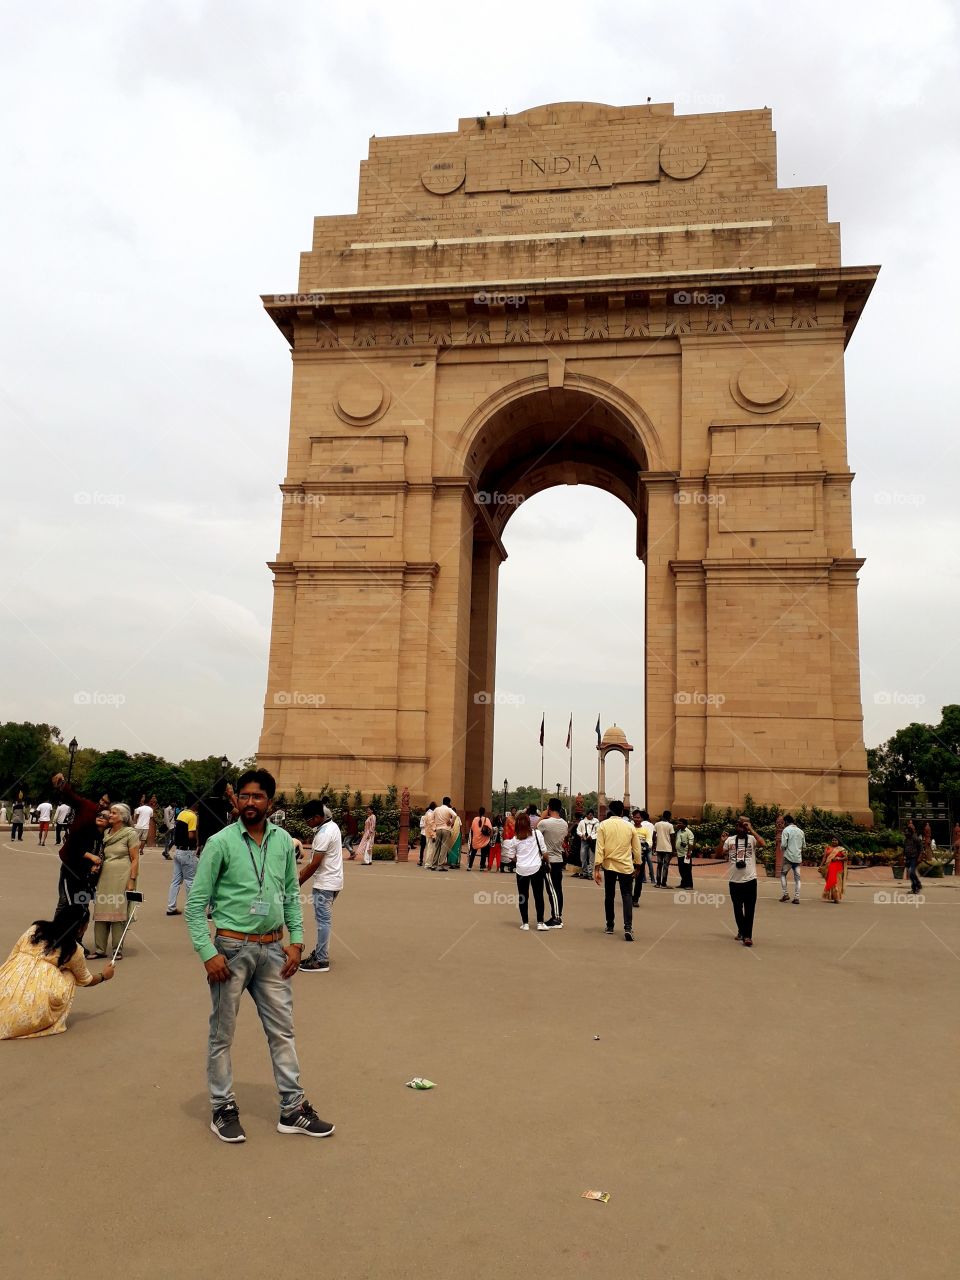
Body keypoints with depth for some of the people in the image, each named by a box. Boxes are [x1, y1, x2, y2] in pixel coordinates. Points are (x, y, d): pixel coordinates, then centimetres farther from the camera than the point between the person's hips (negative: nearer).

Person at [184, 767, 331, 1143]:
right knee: (222, 1034, 8)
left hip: (273, 949, 4)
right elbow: (196, 902, -9)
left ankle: (292, 1108, 22)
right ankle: (223, 1109, 25)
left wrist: (296, 939, 3)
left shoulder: (283, 841, 3)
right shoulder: (221, 842, -11)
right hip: (232, 948, -4)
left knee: (282, 1030, 11)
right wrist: (208, 953, -15)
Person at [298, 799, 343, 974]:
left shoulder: (323, 834, -21)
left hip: (325, 884, -10)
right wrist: (306, 868, 9)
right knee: (323, 920, 16)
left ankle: (322, 961, 1)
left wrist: (298, 883, -11)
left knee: (323, 921, -4)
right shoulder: (332, 825, 8)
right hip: (333, 881, 10)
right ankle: (319, 953, 25)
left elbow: (315, 864, -20)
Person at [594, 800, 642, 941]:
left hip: (609, 865, 0)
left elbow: (599, 848, -8)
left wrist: (597, 869, -7)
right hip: (626, 866, 0)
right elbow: (636, 849, 7)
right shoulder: (630, 826, 1)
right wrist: (637, 866, 21)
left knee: (609, 896, 14)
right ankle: (628, 927, -15)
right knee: (627, 896, 1)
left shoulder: (603, 825, -3)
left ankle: (610, 925, 22)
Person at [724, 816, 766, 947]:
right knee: (737, 909, 15)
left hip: (750, 880, -3)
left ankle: (747, 936, 0)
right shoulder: (730, 840, 5)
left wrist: (751, 830, -20)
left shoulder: (752, 839, -3)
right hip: (734, 881, 3)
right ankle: (741, 931, 32)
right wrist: (722, 842, -11)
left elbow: (763, 844, -23)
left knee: (749, 910, -3)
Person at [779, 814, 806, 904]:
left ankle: (785, 894, 5)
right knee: (797, 877, 6)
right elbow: (804, 846, 14)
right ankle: (796, 898, 1)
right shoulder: (800, 831, 10)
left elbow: (783, 845, -14)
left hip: (788, 857, -4)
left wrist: (781, 847, 7)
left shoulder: (786, 830, -7)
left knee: (783, 874, 12)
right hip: (798, 858, 5)